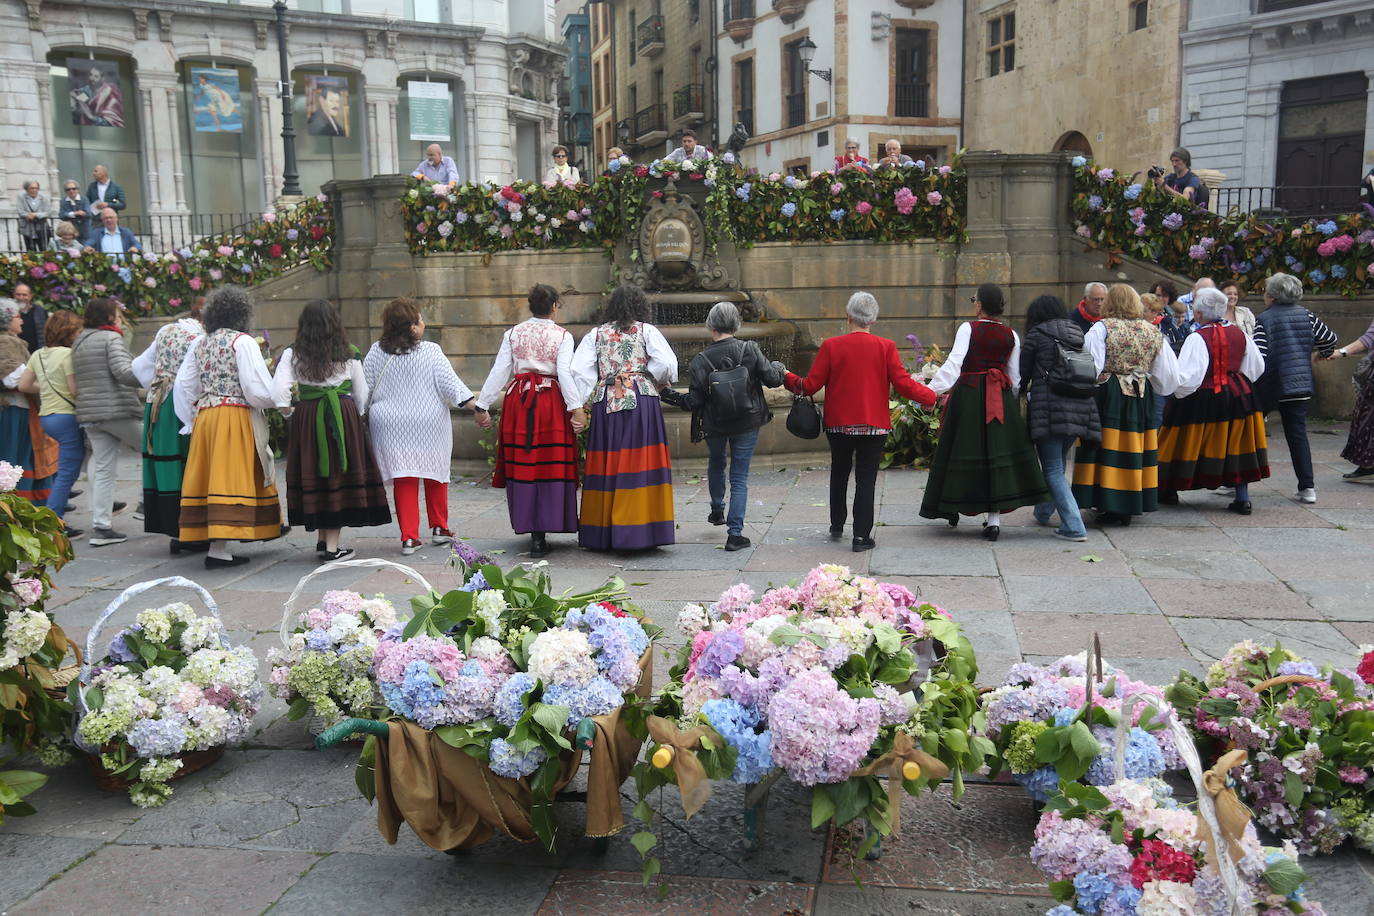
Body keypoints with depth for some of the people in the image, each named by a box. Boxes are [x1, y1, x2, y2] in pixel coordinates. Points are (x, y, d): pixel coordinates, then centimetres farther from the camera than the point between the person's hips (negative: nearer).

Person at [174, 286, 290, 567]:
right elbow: (255, 387, -13)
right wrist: (280, 401, 4)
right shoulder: (242, 341, -7)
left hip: (204, 417, 7)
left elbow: (183, 386, 13)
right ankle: (218, 549, -8)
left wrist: (193, 420, 19)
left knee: (210, 478, 9)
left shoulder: (199, 344, 13)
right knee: (229, 478, -5)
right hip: (236, 416, -7)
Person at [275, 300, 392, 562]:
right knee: (339, 476, 4)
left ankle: (323, 540, 21)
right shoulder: (349, 355, 2)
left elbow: (280, 392, -9)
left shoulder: (292, 355, 0)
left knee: (314, 476, 13)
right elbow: (362, 395, 6)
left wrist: (289, 414, 8)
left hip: (306, 418, 1)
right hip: (345, 417, -1)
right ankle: (332, 547, 4)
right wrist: (355, 419, 21)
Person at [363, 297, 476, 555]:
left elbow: (365, 388, 5)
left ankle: (409, 537, 1)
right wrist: (473, 403, -9)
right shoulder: (430, 351, -9)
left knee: (404, 479, 4)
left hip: (391, 427, 2)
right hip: (428, 425, -2)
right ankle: (439, 527, 25)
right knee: (435, 473, 15)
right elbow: (449, 383, -12)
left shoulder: (377, 353, 0)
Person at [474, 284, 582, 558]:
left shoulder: (513, 334, 7)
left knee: (521, 464, 10)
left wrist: (483, 406, 7)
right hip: (551, 402, -2)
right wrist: (576, 408, -13)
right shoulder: (563, 336, 0)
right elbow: (564, 373, -11)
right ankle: (540, 536, -1)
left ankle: (527, 525, 15)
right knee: (551, 465, 2)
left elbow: (499, 371, 3)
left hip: (518, 401, 2)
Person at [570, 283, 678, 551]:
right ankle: (637, 531, -4)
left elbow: (579, 371, 0)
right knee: (639, 465, -1)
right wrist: (657, 381, 10)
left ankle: (602, 532, 12)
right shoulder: (646, 331, 2)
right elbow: (666, 364, -9)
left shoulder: (596, 334, 10)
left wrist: (576, 404, 4)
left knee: (607, 467, 7)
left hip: (606, 404, 3)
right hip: (641, 402, -3)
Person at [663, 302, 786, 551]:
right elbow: (773, 379, -10)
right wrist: (779, 368, 13)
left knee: (716, 465, 29)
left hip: (714, 425, 1)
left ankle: (717, 511, 47)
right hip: (747, 424, 0)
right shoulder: (750, 350, -13)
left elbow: (693, 402, -11)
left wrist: (669, 395, 6)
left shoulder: (700, 361, -13)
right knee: (739, 477, 5)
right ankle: (735, 533, -1)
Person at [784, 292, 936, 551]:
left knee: (839, 474, 21)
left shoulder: (830, 346, -8)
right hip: (874, 424, -1)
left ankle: (836, 526, 32)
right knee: (866, 479, 5)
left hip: (838, 423, 2)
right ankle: (861, 537, 3)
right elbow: (903, 383, -9)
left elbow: (811, 385, -6)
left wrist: (789, 379, 14)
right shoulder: (885, 347, -8)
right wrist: (929, 397, 8)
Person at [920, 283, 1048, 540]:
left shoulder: (968, 329, -5)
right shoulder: (1011, 336, 7)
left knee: (963, 449, 8)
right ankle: (994, 518, 0)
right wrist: (1009, 402, 23)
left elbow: (953, 365, -15)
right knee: (997, 451, 4)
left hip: (968, 395, -3)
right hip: (1000, 399, 3)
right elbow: (1015, 378, 9)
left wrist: (929, 391, -16)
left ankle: (952, 509, 22)